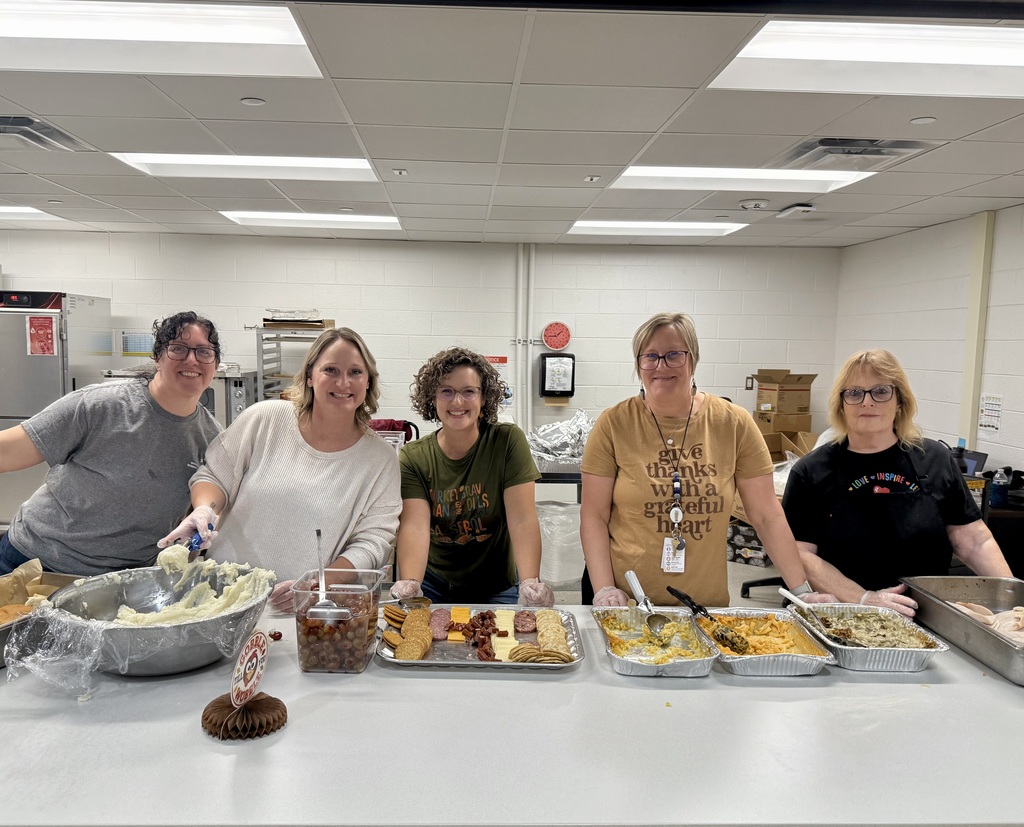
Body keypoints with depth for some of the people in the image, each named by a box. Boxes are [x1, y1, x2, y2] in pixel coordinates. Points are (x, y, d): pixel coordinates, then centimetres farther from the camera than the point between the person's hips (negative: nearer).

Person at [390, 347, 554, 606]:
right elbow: (415, 526, -18)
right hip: (433, 586, 0)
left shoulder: (508, 442, -9)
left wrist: (530, 583, -30)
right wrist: (409, 584, -36)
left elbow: (522, 520, -16)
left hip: (497, 589, 1)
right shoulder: (413, 457, -6)